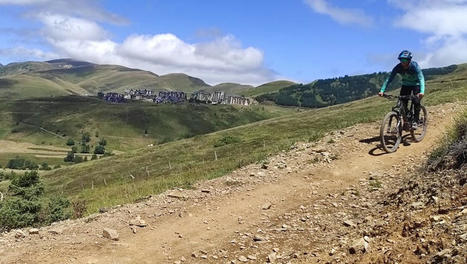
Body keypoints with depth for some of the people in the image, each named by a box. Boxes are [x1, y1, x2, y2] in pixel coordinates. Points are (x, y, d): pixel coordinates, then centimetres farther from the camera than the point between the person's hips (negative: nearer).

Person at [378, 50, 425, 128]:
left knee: (416, 101, -23)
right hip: (406, 85, 3)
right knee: (402, 103, -9)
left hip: (416, 85, -3)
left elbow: (421, 78, -41)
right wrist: (382, 90, -37)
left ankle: (415, 121, -10)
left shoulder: (414, 66, -32)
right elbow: (389, 79, -25)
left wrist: (422, 91, -58)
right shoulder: (398, 67, -23)